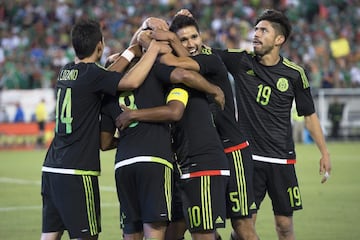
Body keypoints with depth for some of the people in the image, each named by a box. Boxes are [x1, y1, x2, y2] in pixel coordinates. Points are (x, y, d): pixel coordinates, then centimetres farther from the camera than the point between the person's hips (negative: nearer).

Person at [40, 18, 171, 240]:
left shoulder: (66, 71, 12)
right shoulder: (90, 73, -11)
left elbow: (106, 76, 24)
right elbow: (131, 81, -25)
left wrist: (133, 50, 25)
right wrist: (153, 49, -14)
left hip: (52, 169, 8)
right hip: (77, 172, -8)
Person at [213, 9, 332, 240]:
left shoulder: (295, 73, 0)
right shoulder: (241, 61, 0)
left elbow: (309, 115, 9)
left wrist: (325, 152, 7)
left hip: (282, 160, 0)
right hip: (248, 157, 0)